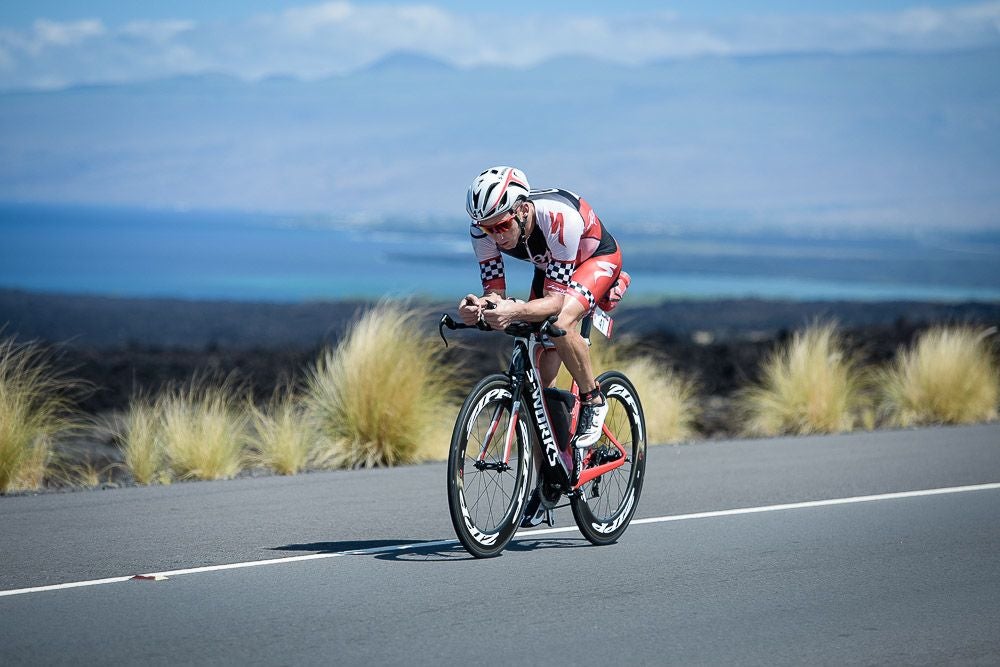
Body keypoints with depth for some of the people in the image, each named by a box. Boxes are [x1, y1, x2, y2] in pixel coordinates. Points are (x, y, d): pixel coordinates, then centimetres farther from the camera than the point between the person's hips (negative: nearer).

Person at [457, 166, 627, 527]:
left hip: (598, 258, -5)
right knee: (541, 379, -3)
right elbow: (495, 292, -22)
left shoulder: (560, 218, -41)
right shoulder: (485, 227, -26)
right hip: (549, 268, 5)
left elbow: (555, 301, -41)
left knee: (560, 323, -36)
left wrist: (515, 311, -59)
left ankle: (593, 400, -10)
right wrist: (477, 306, -45)